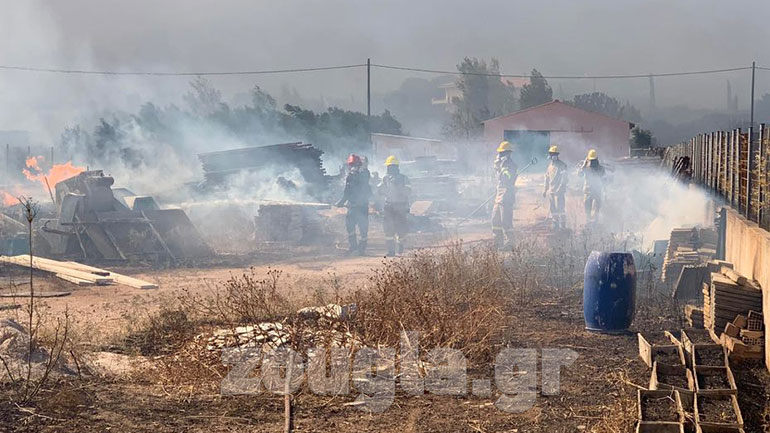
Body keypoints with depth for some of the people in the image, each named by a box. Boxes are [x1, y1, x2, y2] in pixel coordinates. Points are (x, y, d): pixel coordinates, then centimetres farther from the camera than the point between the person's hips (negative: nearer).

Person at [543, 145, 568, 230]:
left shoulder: (561, 165, -9)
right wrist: (545, 190, 18)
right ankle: (555, 225, 16)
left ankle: (563, 225, -3)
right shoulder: (550, 164, 15)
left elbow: (564, 179, -12)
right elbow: (547, 177, 21)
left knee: (559, 208, -10)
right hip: (550, 191, 8)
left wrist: (559, 189, -18)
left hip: (558, 191, -8)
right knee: (553, 209, 9)